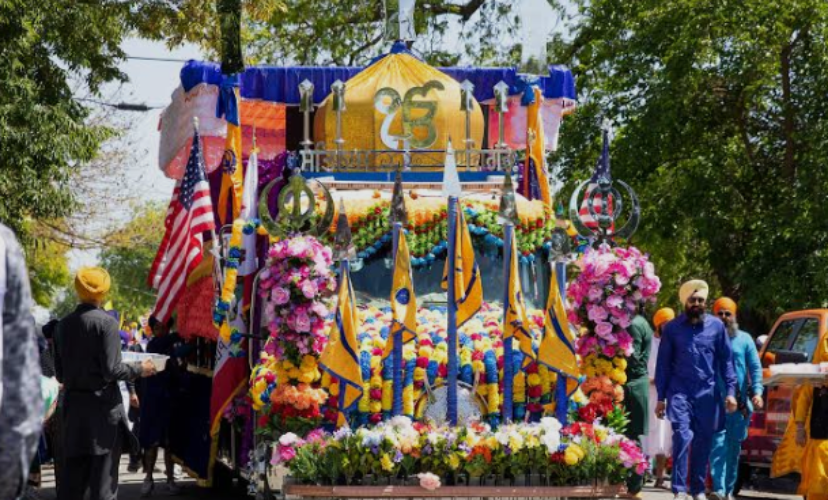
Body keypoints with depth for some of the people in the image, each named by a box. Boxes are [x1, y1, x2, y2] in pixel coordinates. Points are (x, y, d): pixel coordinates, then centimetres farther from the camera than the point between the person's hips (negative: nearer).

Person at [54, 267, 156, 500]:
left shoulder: (64, 325, 5)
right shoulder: (106, 322, -11)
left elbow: (60, 373, 10)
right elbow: (111, 370, -16)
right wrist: (139, 369, 0)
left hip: (73, 405, 5)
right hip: (102, 406, -5)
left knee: (72, 474, 9)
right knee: (103, 476, -1)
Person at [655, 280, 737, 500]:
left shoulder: (716, 326, 4)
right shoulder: (672, 328, 3)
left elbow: (726, 360, 7)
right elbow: (663, 364, 6)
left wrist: (730, 391, 0)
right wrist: (661, 398, 4)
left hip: (707, 393, 2)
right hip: (680, 391, -2)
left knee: (703, 442, 6)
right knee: (682, 436, -15)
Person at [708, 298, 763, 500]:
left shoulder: (744, 339, 10)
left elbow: (755, 367, 8)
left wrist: (757, 392, -7)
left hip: (740, 403, 3)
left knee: (734, 446, 8)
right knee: (718, 444, -13)